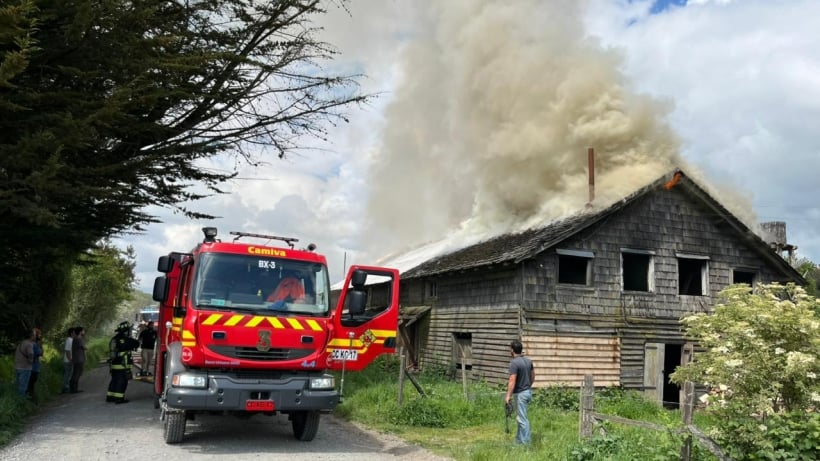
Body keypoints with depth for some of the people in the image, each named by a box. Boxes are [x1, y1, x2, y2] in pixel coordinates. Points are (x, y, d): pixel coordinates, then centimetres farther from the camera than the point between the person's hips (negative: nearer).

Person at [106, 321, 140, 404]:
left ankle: (110, 396, 23)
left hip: (114, 364, 8)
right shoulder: (125, 339, -16)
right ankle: (119, 398, -2)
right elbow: (136, 344, -12)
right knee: (122, 381, -2)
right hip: (123, 365, -8)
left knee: (114, 380, 17)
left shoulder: (114, 339, 10)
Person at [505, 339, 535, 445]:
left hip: (520, 394, -9)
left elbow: (512, 381, -23)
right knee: (520, 417, 19)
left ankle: (525, 443, 7)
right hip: (528, 392, 9)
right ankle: (519, 439, 26)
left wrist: (508, 395, -17)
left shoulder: (514, 363, -20)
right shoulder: (528, 361, 5)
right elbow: (533, 376, 16)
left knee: (522, 419, 0)